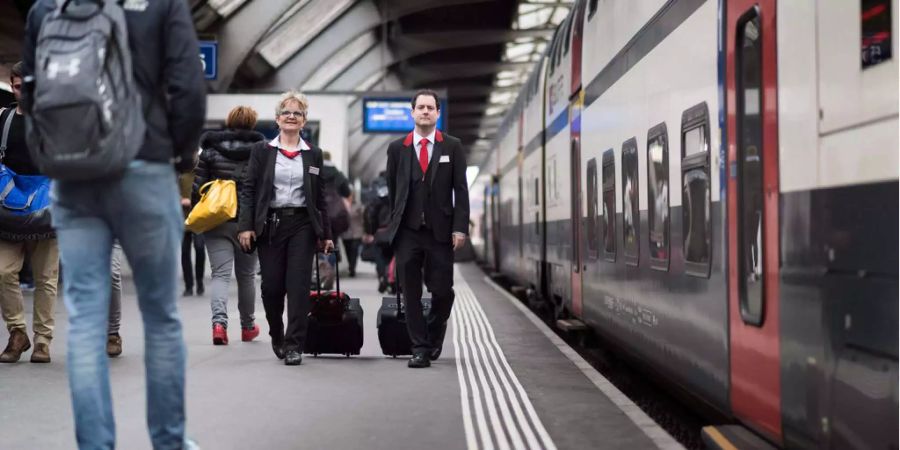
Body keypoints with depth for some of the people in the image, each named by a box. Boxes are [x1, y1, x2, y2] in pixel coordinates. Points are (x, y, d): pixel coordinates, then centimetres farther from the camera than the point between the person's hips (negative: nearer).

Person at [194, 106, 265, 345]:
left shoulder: (211, 150, 1)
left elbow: (197, 186, -1)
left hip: (217, 223, 0)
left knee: (220, 274, -3)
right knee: (246, 275, 15)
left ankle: (219, 321, -25)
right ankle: (248, 326, 28)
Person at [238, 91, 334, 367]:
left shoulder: (313, 154, 10)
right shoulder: (262, 151, 6)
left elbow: (320, 197, 12)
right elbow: (248, 190, 2)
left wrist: (326, 234, 8)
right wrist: (245, 226, -8)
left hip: (302, 224, 1)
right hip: (270, 224, 0)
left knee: (298, 285, -7)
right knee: (271, 286, 1)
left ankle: (294, 345, -3)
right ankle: (276, 335, 27)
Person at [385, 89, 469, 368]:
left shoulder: (452, 147, 4)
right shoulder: (397, 148, 7)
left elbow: (461, 190, 1)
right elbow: (391, 190, 13)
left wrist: (460, 227, -7)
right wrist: (394, 224, 11)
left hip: (441, 230, -1)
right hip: (407, 231, 1)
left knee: (442, 290, 1)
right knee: (411, 293, 0)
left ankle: (434, 338, 28)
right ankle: (420, 349, 9)